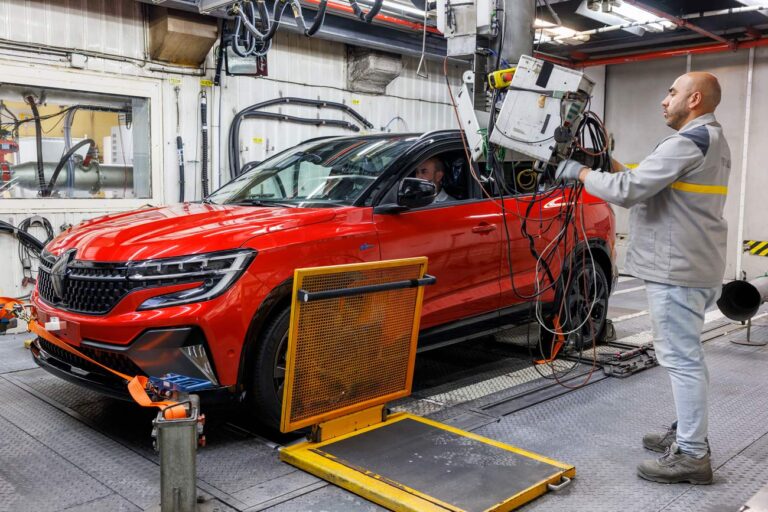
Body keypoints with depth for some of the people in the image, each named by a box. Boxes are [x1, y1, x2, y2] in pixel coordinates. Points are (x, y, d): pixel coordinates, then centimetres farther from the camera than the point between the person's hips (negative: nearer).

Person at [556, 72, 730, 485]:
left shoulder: (687, 143, -17)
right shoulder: (712, 141, 18)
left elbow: (629, 190, -22)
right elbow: (651, 187, 17)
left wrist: (582, 173, -9)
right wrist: (609, 163, 11)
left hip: (677, 268, -11)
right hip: (695, 265, 11)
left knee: (680, 358, -6)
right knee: (684, 356, 18)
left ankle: (691, 455, 2)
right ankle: (687, 433, 29)